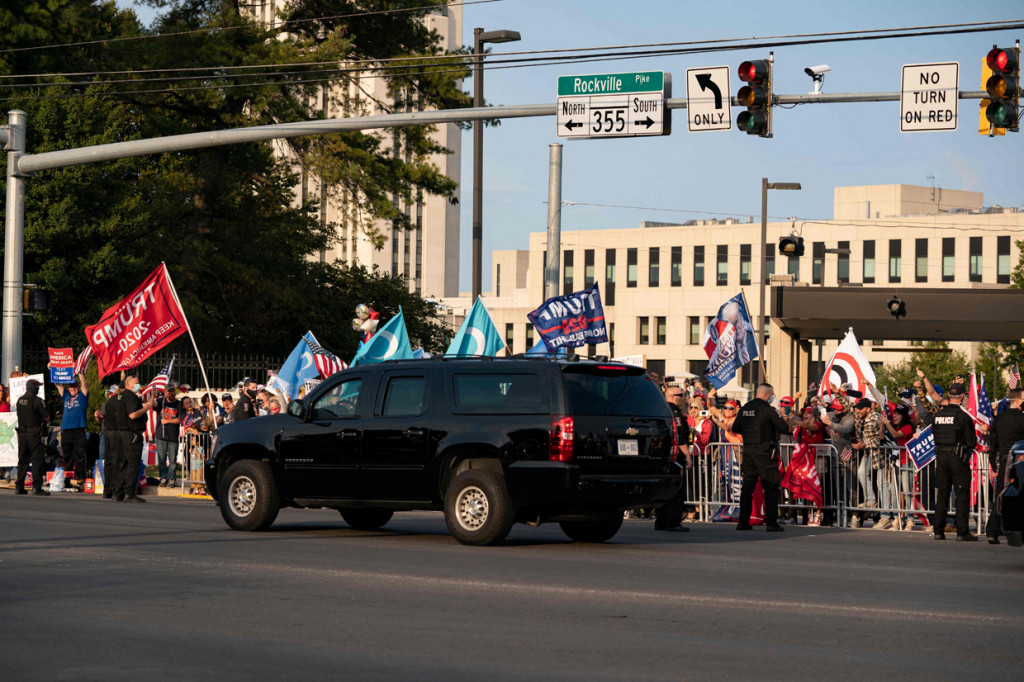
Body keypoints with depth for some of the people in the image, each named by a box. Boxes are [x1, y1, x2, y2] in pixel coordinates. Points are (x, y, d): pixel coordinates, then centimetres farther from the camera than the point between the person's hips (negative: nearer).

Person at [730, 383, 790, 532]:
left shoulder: (745, 408, 8)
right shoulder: (767, 409, -11)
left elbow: (735, 428, 17)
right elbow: (784, 428, -8)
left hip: (748, 450, 6)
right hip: (764, 451, -6)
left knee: (747, 486, 11)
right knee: (771, 487, -1)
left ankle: (743, 521, 11)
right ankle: (771, 522, -4)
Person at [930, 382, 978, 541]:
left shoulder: (938, 415, 3)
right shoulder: (963, 417, -12)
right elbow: (971, 442, -9)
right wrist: (974, 439, 13)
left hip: (941, 457, 5)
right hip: (958, 458, -5)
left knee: (942, 494, 10)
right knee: (962, 494, 1)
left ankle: (938, 530, 10)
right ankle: (962, 531, -2)